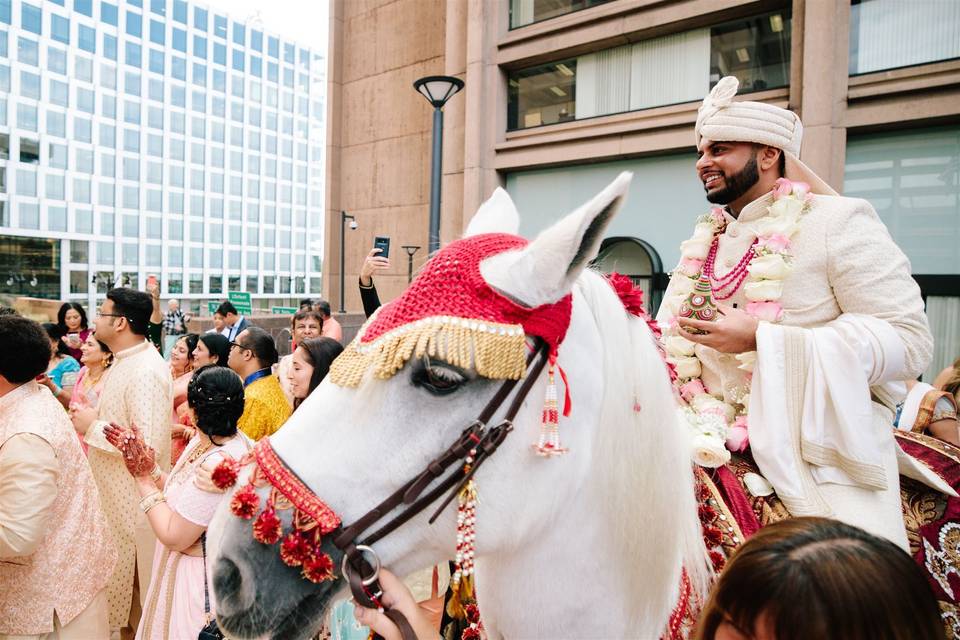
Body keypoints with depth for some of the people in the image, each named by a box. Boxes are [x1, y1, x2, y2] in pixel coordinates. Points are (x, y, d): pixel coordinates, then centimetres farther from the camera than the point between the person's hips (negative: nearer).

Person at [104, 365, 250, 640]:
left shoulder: (218, 466, -33)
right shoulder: (204, 440, -3)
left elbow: (173, 537, -24)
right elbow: (177, 493, 2)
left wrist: (144, 478, -17)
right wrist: (149, 466, -4)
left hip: (198, 578, -9)